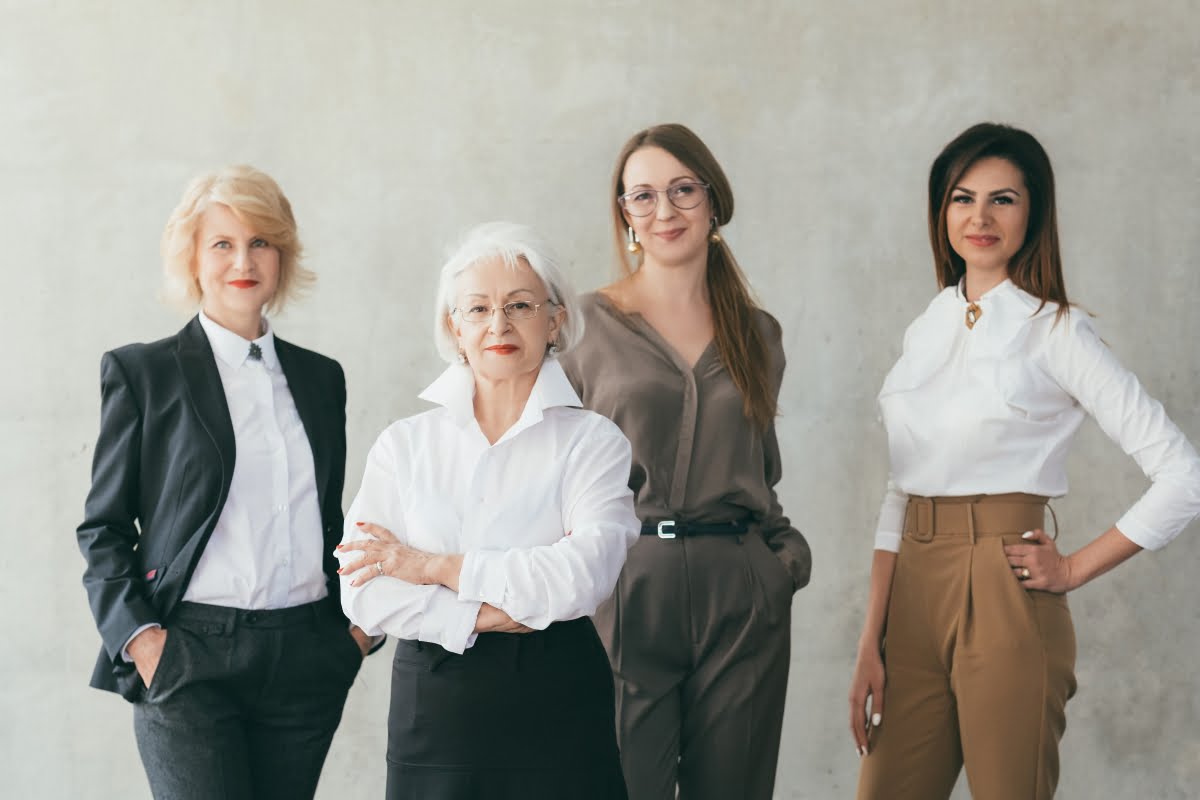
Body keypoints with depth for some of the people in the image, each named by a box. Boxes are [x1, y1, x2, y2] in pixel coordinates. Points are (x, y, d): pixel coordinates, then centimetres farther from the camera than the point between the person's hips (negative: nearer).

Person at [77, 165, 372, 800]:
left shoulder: (320, 377, 15)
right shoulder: (141, 371, 3)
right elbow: (103, 527, 3)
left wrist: (357, 619, 8)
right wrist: (137, 635, -10)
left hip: (306, 662, 4)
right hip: (189, 657, -4)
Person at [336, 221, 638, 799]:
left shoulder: (592, 442, -1)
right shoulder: (404, 444, 5)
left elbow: (583, 573, -16)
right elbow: (364, 592, -4)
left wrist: (432, 566, -11)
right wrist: (486, 615, -14)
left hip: (555, 705, -1)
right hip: (432, 710, 2)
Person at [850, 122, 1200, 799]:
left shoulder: (1055, 331, -6)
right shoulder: (927, 332, 12)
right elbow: (900, 493, 12)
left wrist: (1074, 570, -6)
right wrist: (871, 643, 6)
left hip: (1003, 598, -6)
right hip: (914, 596, 6)